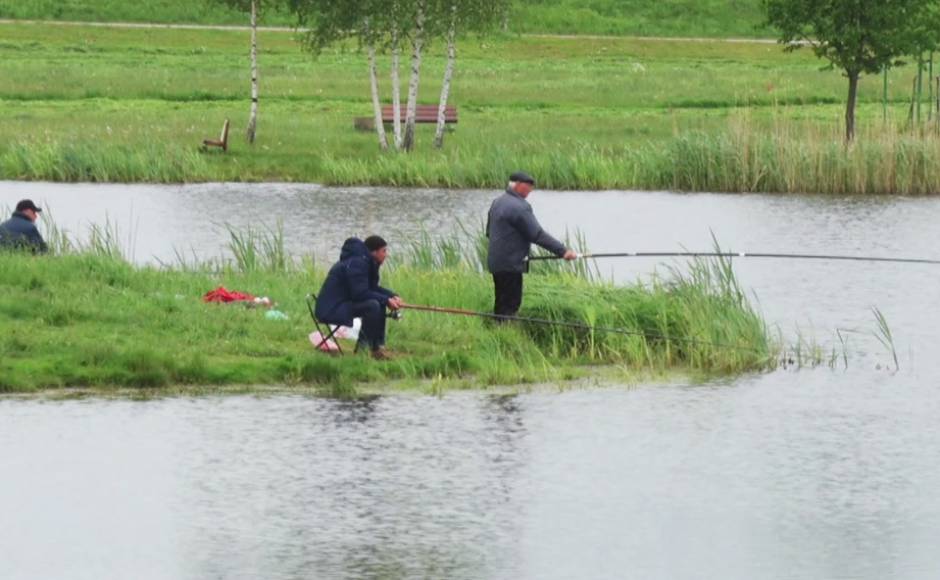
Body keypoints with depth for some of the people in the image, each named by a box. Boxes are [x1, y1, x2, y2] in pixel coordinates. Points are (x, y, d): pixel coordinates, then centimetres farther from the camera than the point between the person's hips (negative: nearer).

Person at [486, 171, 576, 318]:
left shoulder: (497, 203, 12)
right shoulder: (519, 207, -17)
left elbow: (489, 231, 23)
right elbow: (537, 235, -21)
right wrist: (562, 251, -19)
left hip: (496, 262, 9)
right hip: (511, 265, -9)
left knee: (501, 304, 14)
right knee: (509, 306, -7)